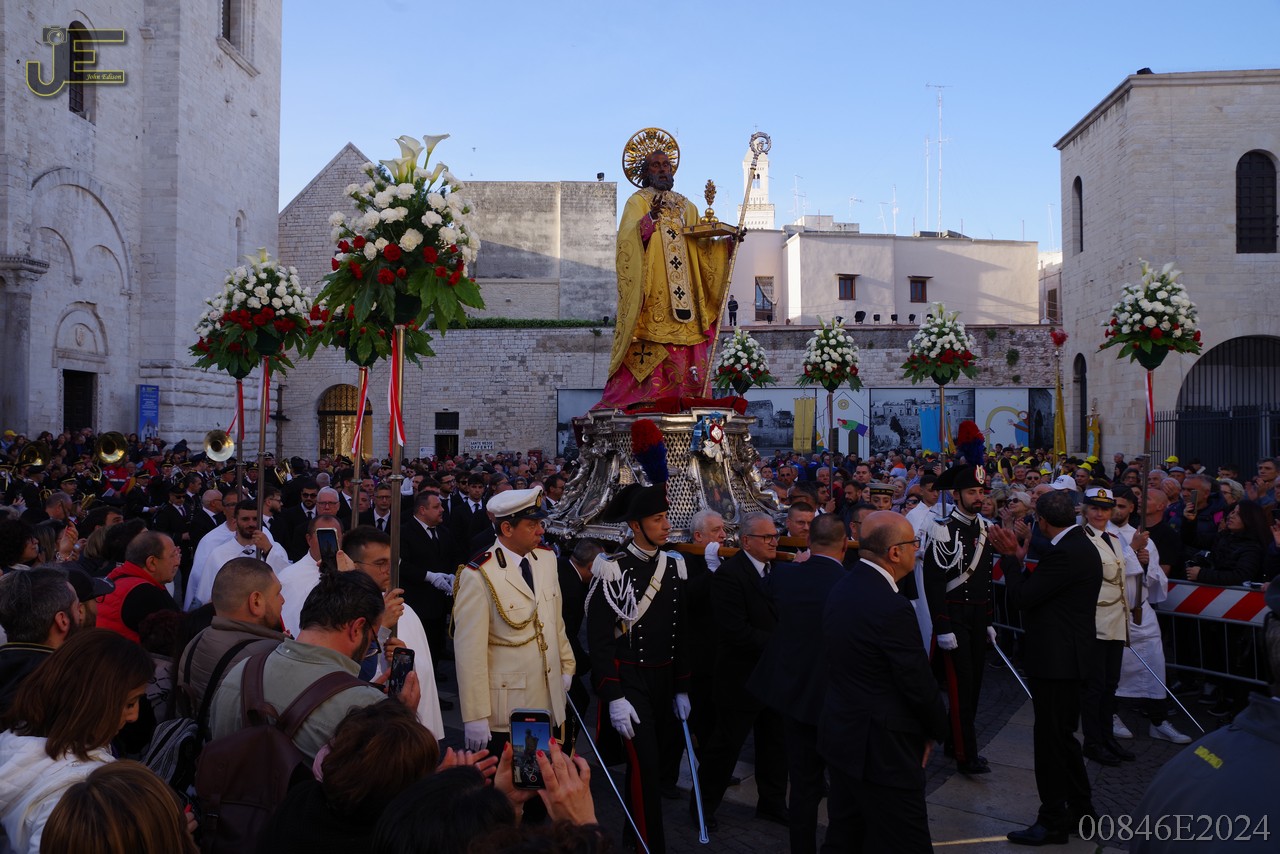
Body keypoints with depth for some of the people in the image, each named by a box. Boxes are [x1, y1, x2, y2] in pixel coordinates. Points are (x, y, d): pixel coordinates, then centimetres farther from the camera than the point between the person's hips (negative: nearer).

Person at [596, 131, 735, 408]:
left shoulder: (686, 206, 22)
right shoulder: (637, 202, 6)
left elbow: (702, 246, 18)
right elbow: (628, 239, -12)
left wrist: (726, 242, 1)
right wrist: (650, 218, -29)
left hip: (683, 293, 5)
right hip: (651, 291, -5)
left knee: (688, 359, -3)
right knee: (651, 351, -14)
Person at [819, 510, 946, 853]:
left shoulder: (842, 589, 4)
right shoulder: (891, 608, -24)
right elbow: (919, 683, -18)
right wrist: (936, 730, 1)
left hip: (840, 735, 9)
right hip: (881, 749, -9)